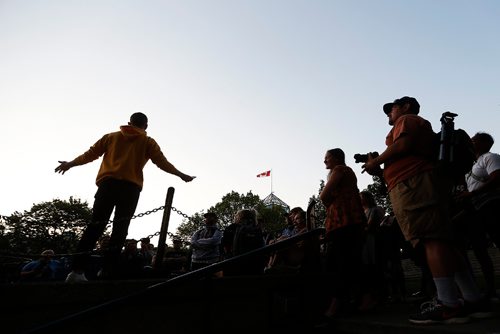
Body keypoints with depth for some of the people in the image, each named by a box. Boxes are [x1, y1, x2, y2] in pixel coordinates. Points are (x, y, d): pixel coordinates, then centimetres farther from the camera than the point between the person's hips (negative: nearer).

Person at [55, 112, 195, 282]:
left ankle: (77, 270, -7)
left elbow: (91, 154, 22)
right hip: (131, 187, -2)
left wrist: (70, 164, 36)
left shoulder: (111, 136, 21)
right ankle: (107, 271, -5)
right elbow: (162, 162, 6)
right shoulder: (148, 142, 15)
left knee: (95, 225, 0)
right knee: (120, 229, 0)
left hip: (107, 184, 2)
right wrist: (181, 175, 13)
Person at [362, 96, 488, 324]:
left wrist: (376, 161, -1)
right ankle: (473, 300, 6)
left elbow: (403, 145, -12)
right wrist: (380, 172, 24)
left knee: (431, 240, -16)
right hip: (423, 185, 10)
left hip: (412, 185, -10)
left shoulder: (407, 119, 9)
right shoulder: (422, 126, 36)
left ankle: (449, 304, -19)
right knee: (441, 241, 5)